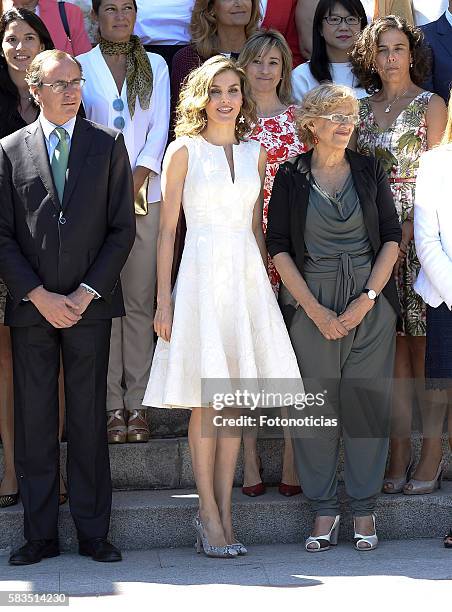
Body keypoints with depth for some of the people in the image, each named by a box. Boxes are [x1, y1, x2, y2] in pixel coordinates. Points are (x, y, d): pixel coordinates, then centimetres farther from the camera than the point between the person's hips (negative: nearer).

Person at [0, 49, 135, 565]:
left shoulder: (108, 146, 7)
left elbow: (122, 228, 3)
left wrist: (85, 293, -6)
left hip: (90, 304, 0)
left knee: (89, 419, 4)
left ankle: (92, 533, 12)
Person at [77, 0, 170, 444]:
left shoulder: (156, 66, 12)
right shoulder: (81, 67, 7)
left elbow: (159, 129, 5)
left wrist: (135, 182, -8)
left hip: (144, 195, 1)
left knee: (140, 301, 0)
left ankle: (137, 403, 5)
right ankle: (112, 404, 3)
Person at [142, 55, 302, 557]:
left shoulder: (254, 153, 12)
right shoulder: (183, 150, 0)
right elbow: (167, 230, -1)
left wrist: (267, 284, 9)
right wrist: (164, 299, -6)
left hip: (247, 275, 4)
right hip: (202, 274, -4)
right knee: (206, 400, -4)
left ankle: (222, 511, 10)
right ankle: (209, 515, 2)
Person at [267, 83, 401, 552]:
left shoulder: (370, 171, 8)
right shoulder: (290, 176, 4)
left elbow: (391, 238, 4)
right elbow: (278, 246, 0)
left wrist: (367, 300, -7)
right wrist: (315, 310, -8)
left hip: (370, 304, 1)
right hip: (309, 305, -1)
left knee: (367, 404, 1)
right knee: (315, 406, 0)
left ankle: (364, 509, 12)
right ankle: (324, 510, 11)